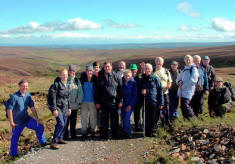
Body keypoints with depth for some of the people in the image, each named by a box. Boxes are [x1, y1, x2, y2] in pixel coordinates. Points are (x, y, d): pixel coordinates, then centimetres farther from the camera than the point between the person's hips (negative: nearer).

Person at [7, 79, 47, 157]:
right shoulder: (14, 97, -20)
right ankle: (13, 154, 24)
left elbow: (32, 107, 4)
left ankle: (43, 143, 19)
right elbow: (9, 109, -18)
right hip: (18, 122, -5)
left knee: (40, 127, 2)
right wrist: (11, 122, -16)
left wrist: (37, 118, 1)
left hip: (27, 119, 5)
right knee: (15, 137, 6)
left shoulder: (28, 95, -2)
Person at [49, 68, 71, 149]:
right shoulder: (56, 84, -13)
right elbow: (53, 97, -15)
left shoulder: (66, 84, 12)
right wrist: (54, 109, -18)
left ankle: (60, 139, 28)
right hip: (58, 107, -7)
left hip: (65, 107, 8)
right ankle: (53, 142, -9)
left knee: (64, 124, 11)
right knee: (61, 124, -15)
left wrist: (69, 108, 19)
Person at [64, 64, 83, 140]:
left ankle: (73, 135, 23)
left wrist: (78, 101, 0)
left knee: (73, 121, 12)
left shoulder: (77, 80, 8)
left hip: (75, 105, 3)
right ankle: (65, 135, 10)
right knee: (66, 121, 0)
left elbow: (80, 92, 8)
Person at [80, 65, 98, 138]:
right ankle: (84, 132, 15)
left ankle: (92, 131, 20)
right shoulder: (82, 79, -1)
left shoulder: (95, 79, -5)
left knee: (93, 117, 5)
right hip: (84, 102, 1)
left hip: (93, 101, -1)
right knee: (84, 117, 4)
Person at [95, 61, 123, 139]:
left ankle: (115, 135, 18)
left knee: (114, 119, 7)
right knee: (104, 120, 5)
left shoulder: (116, 77, 4)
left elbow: (120, 89, 4)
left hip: (114, 102, 0)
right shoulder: (101, 77, 6)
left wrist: (120, 101, -1)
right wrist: (97, 102, 2)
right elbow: (97, 91, 7)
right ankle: (104, 135, 15)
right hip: (104, 102, 0)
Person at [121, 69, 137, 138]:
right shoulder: (121, 81, -2)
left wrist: (130, 105, -8)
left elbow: (135, 95, -3)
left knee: (126, 118, -13)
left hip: (130, 103, -2)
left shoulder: (133, 83, -4)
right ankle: (125, 132, 17)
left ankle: (128, 133, 0)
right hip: (123, 103, 2)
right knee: (123, 118, 2)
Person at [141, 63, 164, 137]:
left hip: (155, 103, -3)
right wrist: (142, 90, -3)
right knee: (147, 118, 5)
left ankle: (152, 131, 18)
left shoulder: (156, 79, -2)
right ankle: (148, 132, 17)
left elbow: (160, 91, -2)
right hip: (146, 103, 3)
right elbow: (141, 88, 23)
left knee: (155, 118, 3)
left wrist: (161, 103, -7)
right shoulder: (143, 79, 10)